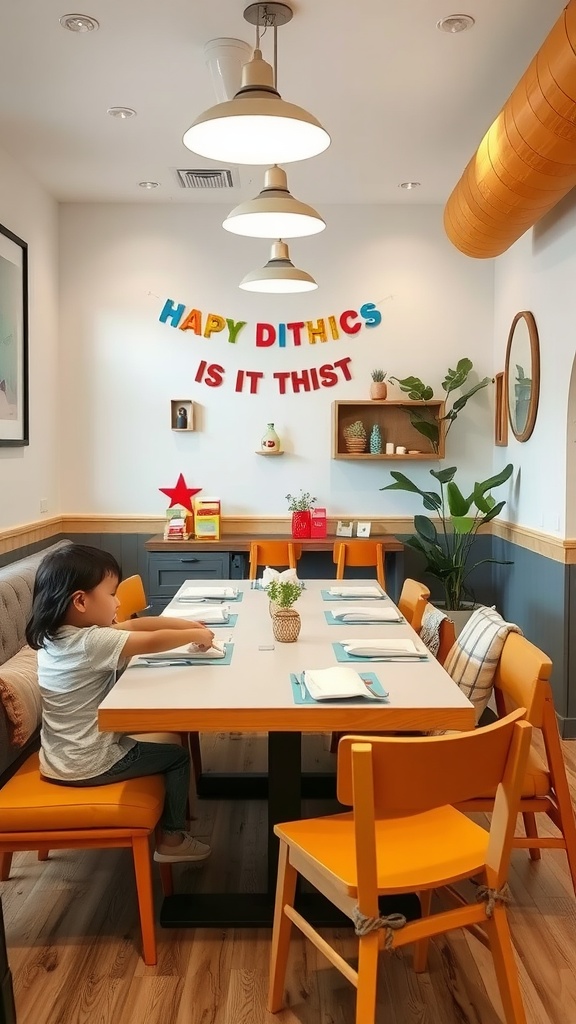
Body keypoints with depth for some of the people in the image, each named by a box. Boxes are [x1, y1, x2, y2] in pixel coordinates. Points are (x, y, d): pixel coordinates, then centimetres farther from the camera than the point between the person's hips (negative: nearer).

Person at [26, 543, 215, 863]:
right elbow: (154, 642, -26)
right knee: (177, 757, 9)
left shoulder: (56, 634, -1)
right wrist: (197, 635, -8)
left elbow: (134, 625, 1)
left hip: (59, 759, 9)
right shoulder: (92, 642, -28)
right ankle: (171, 838, 21)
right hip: (88, 765, -9)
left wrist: (186, 624, -1)